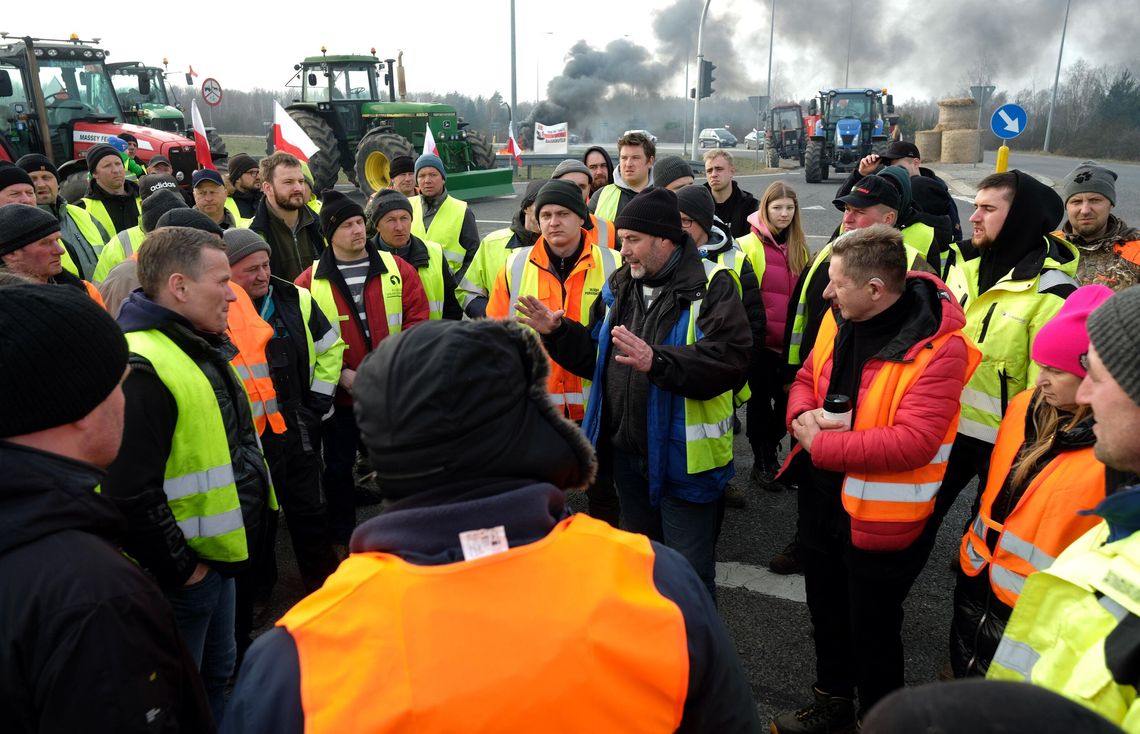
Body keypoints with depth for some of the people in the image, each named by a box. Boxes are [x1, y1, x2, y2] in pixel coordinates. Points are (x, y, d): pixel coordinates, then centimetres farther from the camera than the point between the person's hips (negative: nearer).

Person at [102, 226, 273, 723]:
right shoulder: (139, 368, -26)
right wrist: (179, 568, -18)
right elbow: (130, 494, -30)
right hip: (180, 570, -9)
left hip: (217, 554, 9)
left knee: (217, 674, 25)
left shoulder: (200, 349, 7)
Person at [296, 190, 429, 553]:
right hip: (339, 394, 0)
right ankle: (342, 537, 33)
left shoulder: (397, 268, -1)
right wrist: (341, 374, -14)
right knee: (338, 467, 13)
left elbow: (417, 318, -2)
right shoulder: (310, 281, -3)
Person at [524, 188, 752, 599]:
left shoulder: (712, 286, -13)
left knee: (689, 572, 6)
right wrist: (556, 332, -1)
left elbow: (730, 360, -28)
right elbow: (594, 356, 15)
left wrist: (656, 361, -37)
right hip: (627, 452, 7)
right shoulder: (619, 285, 8)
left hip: (683, 456, -7)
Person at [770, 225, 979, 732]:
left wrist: (821, 445, -26)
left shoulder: (939, 346, -25)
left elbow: (914, 442, -32)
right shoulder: (840, 319, -3)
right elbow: (806, 378, 9)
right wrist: (804, 415, -13)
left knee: (872, 631, 14)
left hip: (879, 514, -7)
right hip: (821, 495, 7)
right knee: (826, 613, 26)